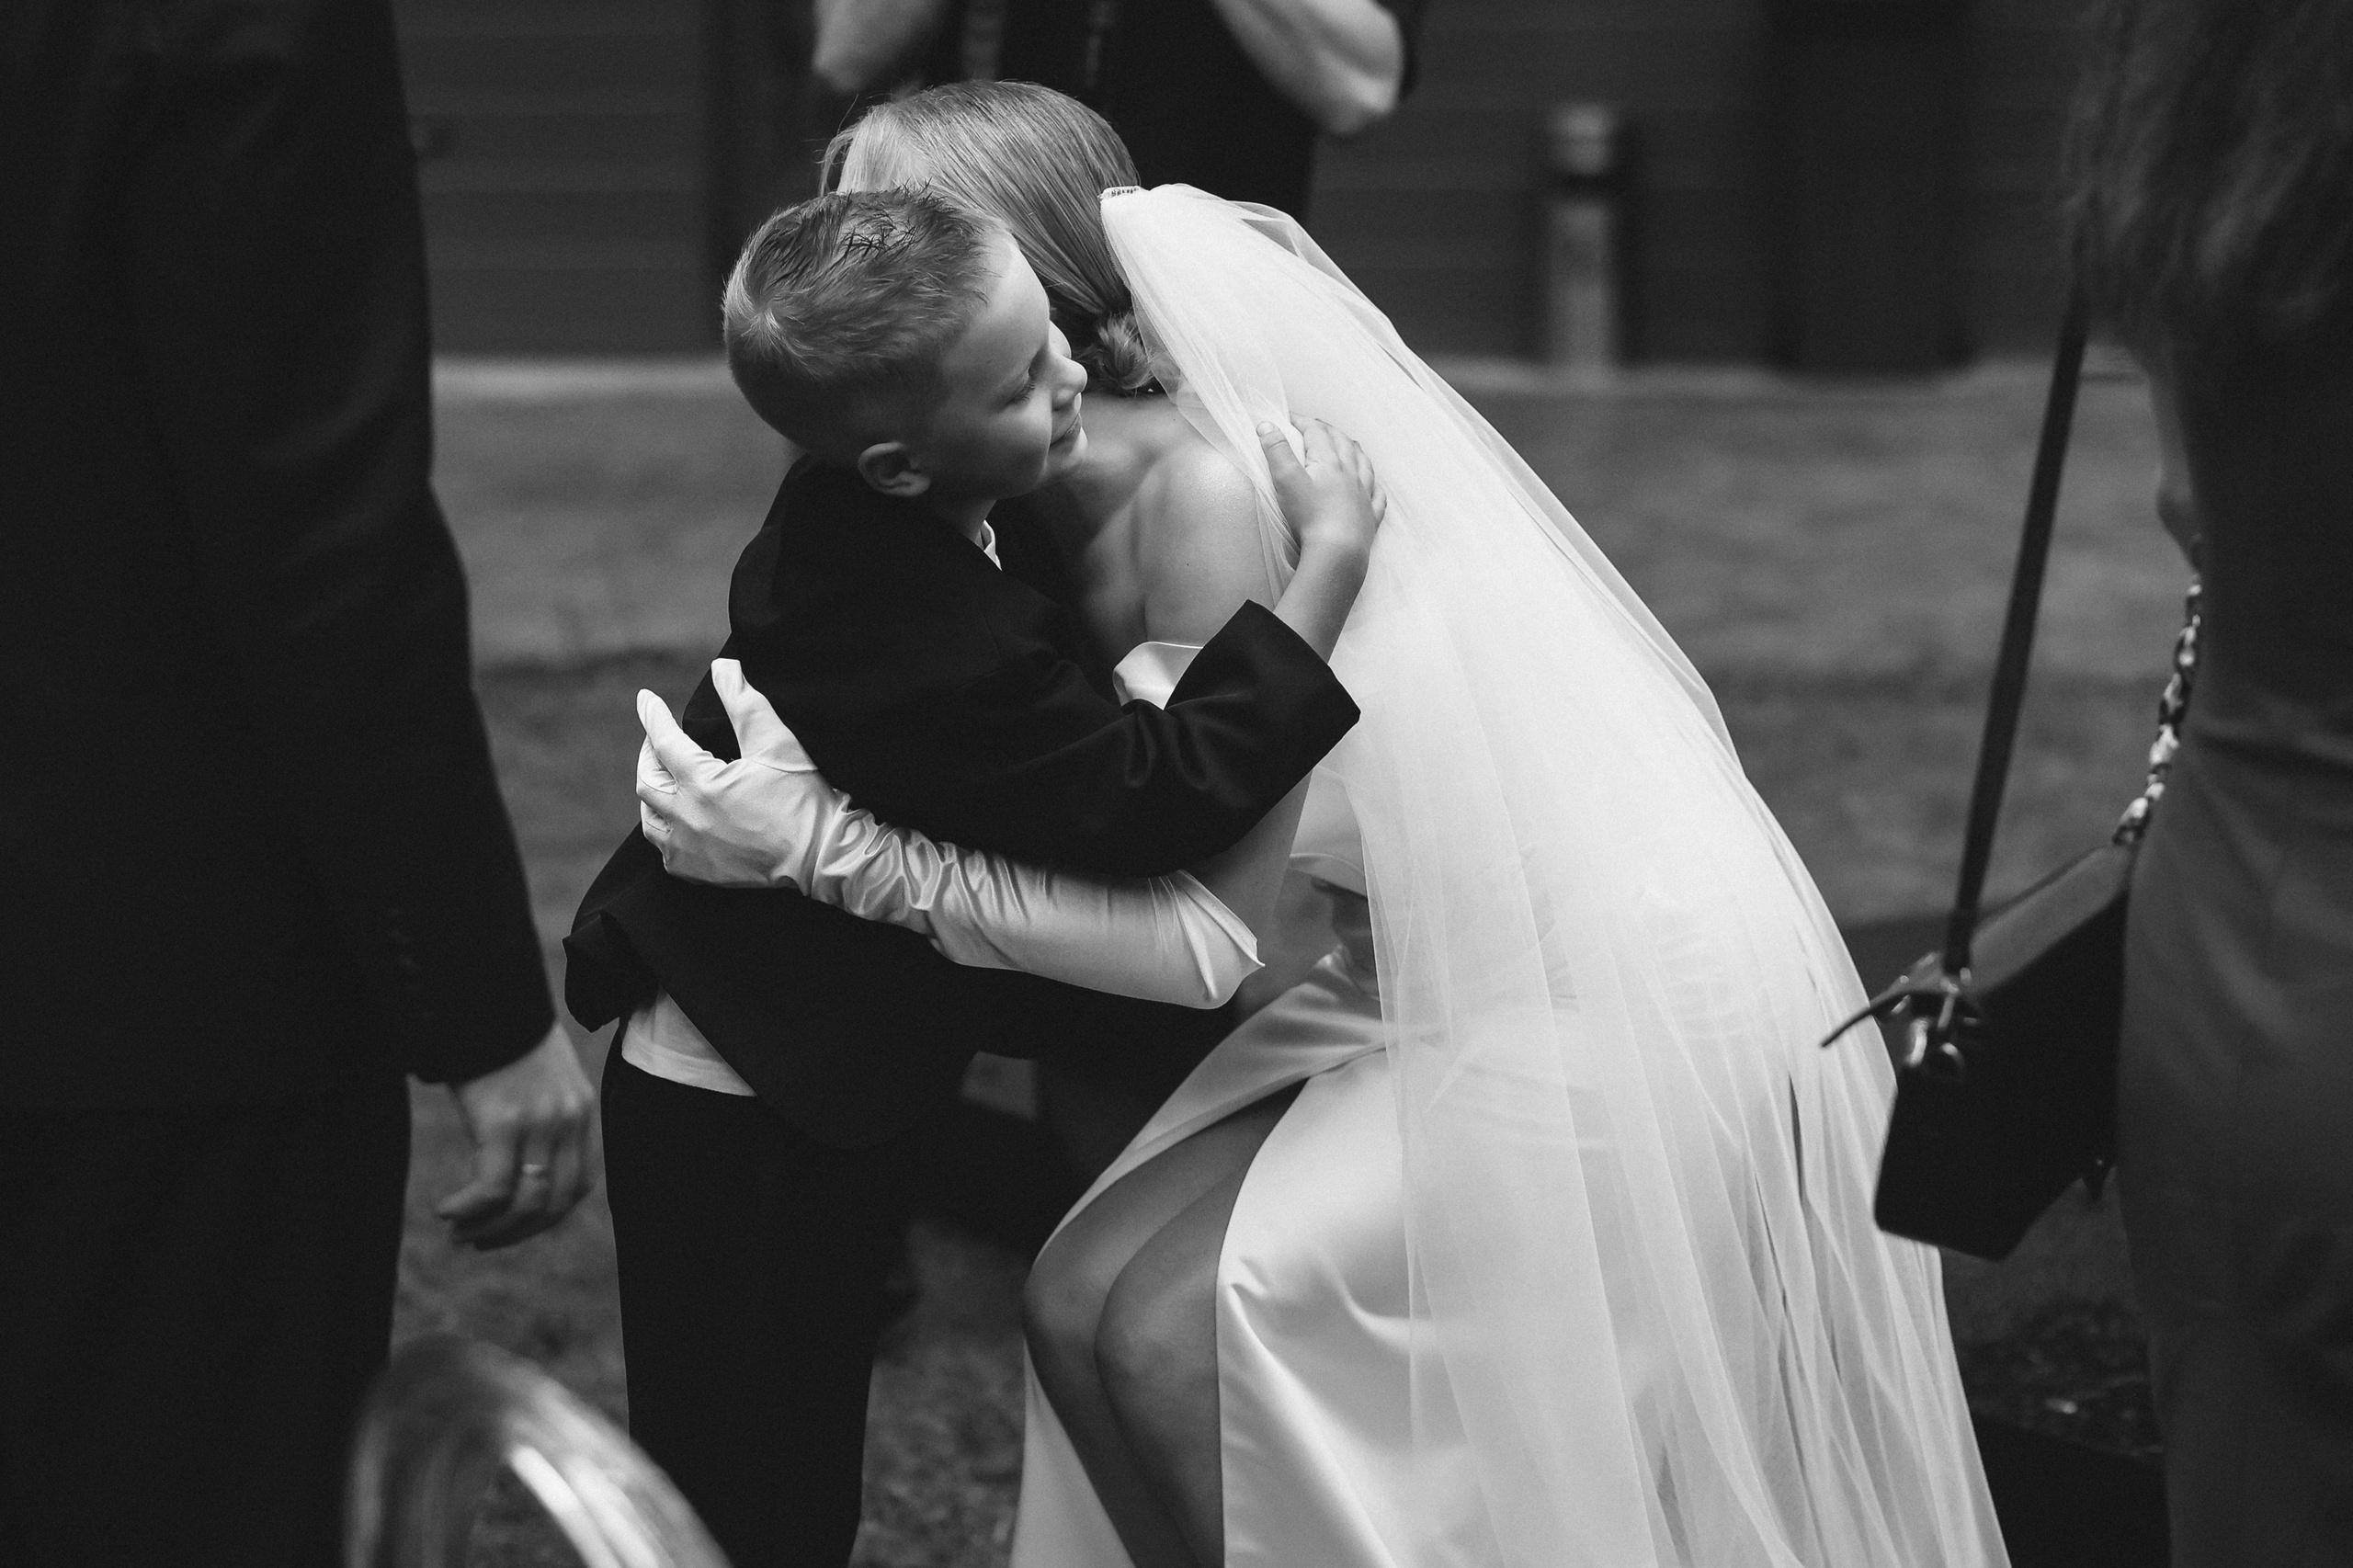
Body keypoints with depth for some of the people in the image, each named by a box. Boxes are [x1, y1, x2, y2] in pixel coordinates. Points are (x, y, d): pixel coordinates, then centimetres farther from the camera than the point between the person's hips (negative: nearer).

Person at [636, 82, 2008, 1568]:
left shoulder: (1210, 481, -23)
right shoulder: (1094, 501, 4)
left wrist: (821, 844, -24)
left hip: (1608, 987, -8)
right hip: (1459, 984, 9)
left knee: (1176, 1329, -15)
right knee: (1089, 1295, -1)